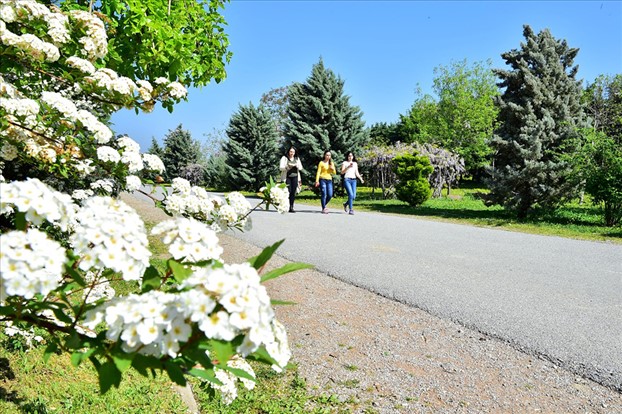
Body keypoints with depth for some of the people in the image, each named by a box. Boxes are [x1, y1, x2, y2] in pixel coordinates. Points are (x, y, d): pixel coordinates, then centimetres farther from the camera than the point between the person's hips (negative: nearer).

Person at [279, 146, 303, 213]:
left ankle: (291, 207, 3)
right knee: (288, 192, -12)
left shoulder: (297, 159, 16)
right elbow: (281, 167, -3)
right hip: (287, 177, -3)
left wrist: (296, 165, -9)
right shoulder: (284, 158, 4)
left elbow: (300, 168, 11)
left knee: (293, 192, -2)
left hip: (295, 177, 3)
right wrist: (287, 166, -20)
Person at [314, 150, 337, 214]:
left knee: (330, 195, -2)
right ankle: (323, 209, -4)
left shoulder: (331, 163, 16)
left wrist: (333, 169, -4)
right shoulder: (321, 163, 1)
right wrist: (317, 181, -14)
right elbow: (318, 172, -4)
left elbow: (334, 173, 17)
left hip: (329, 180, 5)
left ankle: (324, 205, 22)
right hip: (322, 180, -5)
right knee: (324, 194, -9)